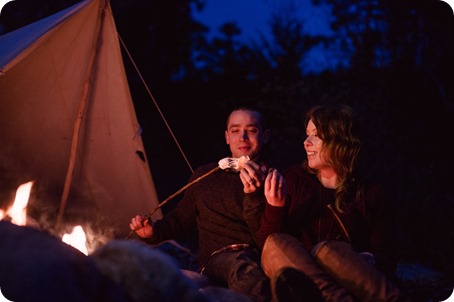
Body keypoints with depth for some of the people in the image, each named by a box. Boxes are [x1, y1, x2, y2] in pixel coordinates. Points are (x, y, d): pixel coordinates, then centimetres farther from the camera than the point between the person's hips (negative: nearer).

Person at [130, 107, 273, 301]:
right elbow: (180, 220, 34)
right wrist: (154, 232, 13)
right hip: (218, 261, 1)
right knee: (242, 264, -40)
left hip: (264, 259, -1)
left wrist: (253, 196, -20)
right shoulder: (205, 176, 22)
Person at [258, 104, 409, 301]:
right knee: (276, 243, -29)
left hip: (348, 279, -2)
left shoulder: (372, 194, 9)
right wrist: (275, 208, -12)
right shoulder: (293, 179, 14)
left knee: (327, 250, -31)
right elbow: (267, 245, 7)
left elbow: (385, 262, 4)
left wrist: (361, 265, -18)